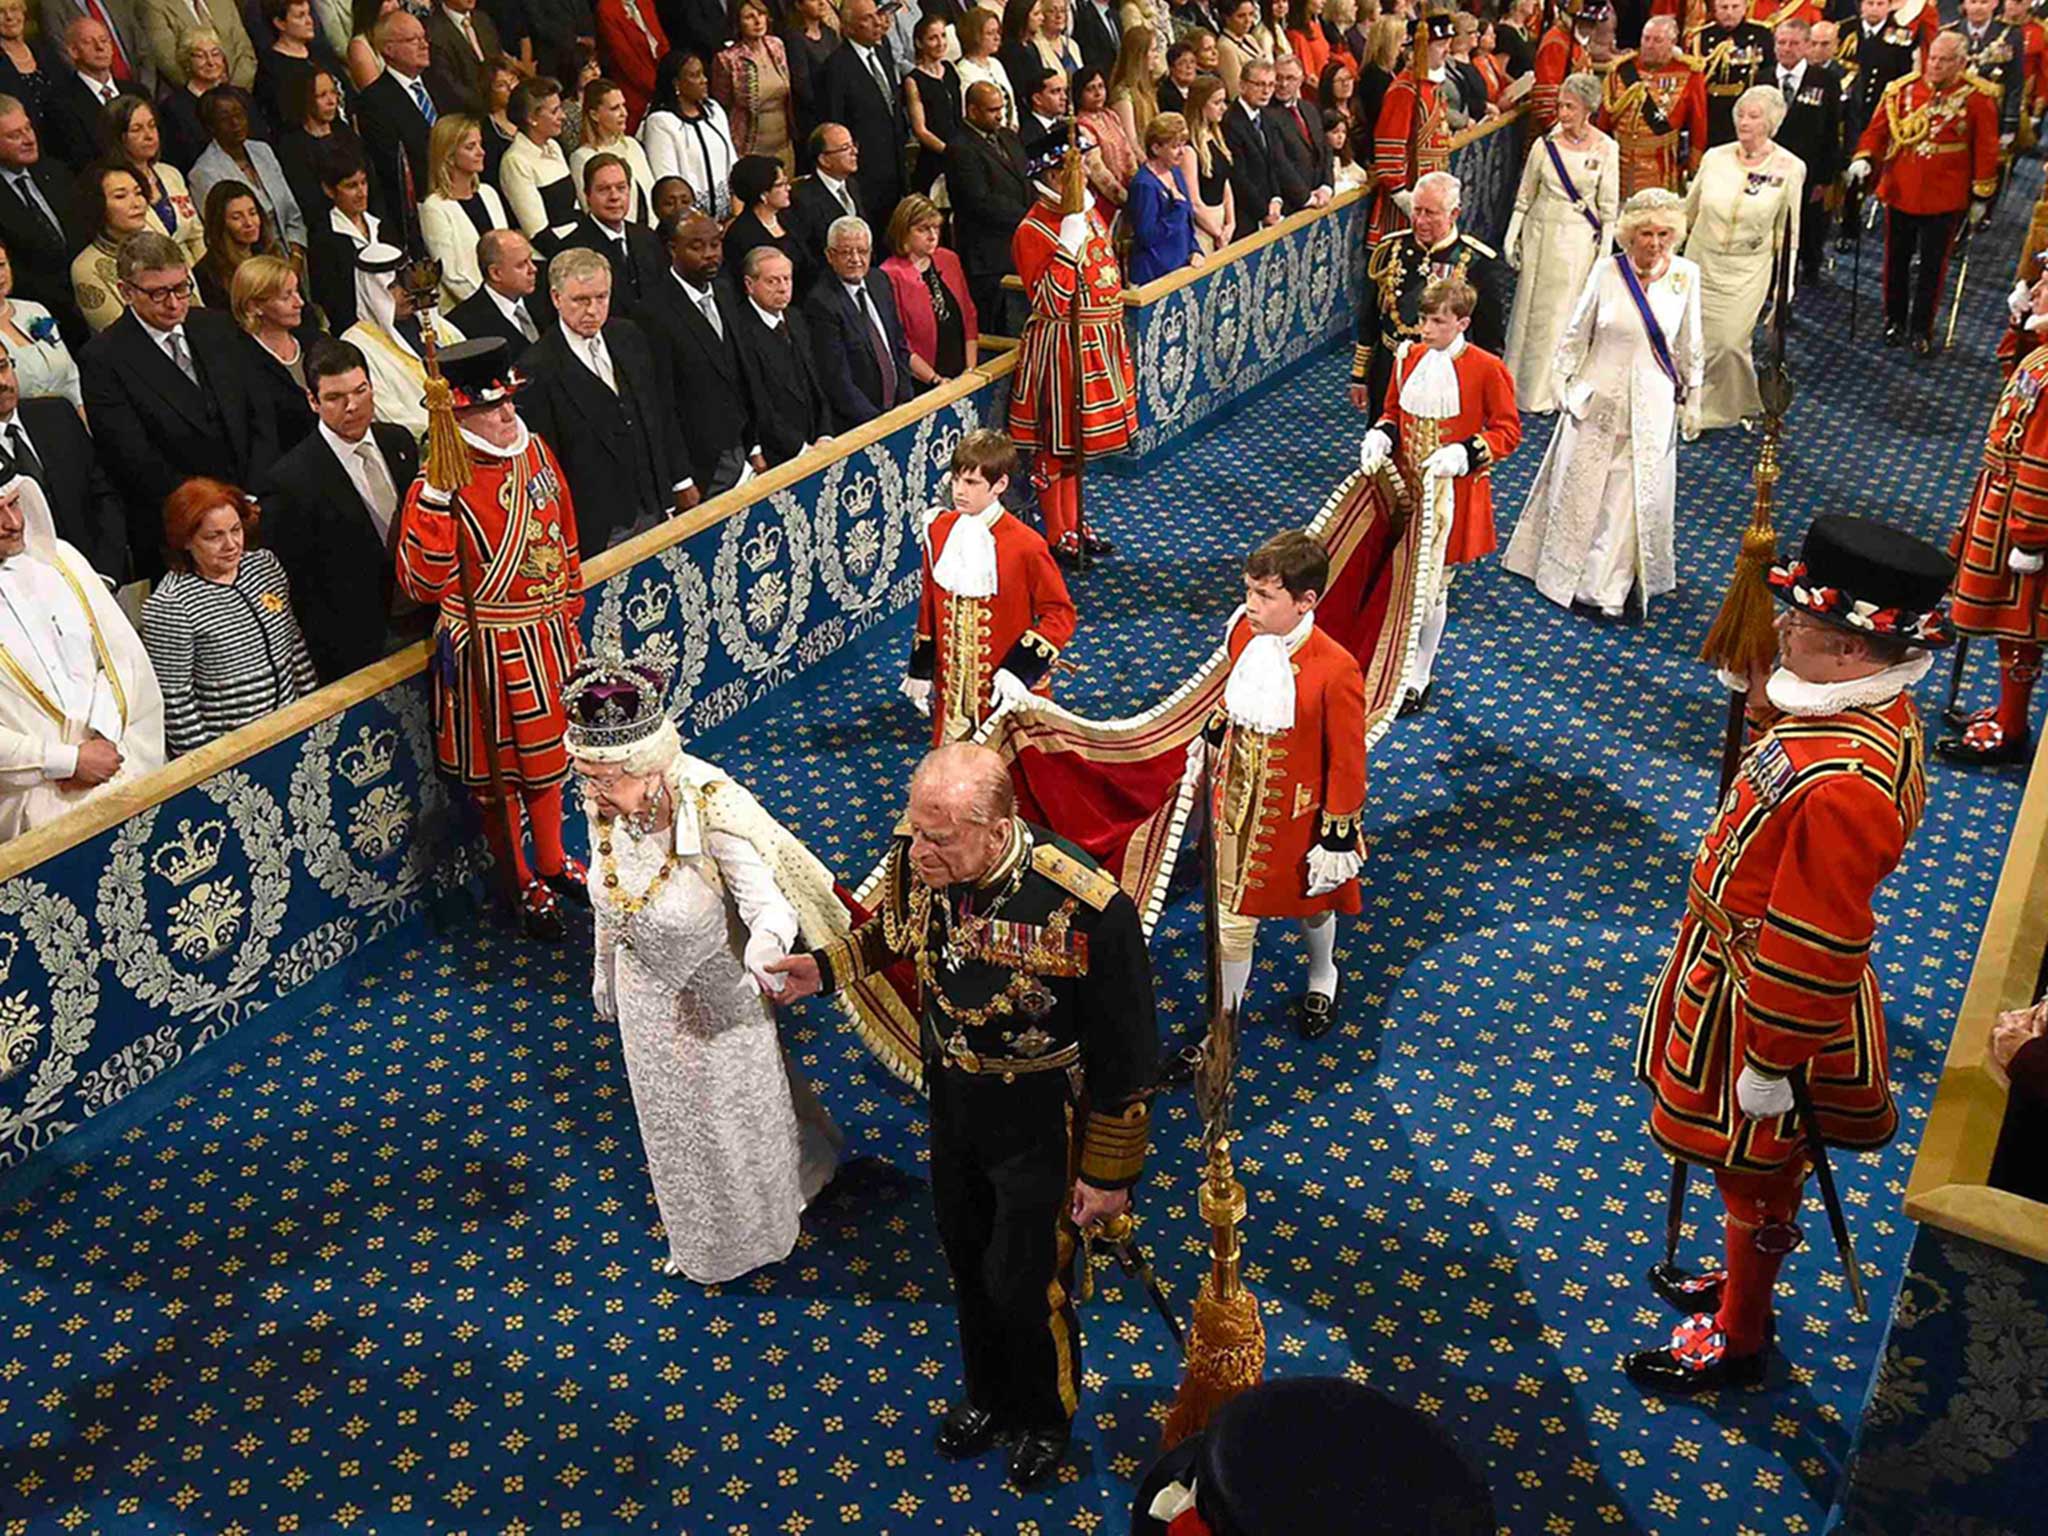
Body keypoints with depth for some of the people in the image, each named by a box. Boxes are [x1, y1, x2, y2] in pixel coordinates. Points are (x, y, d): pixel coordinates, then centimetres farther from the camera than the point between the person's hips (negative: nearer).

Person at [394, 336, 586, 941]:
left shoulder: (535, 451, 0)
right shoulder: (443, 483, -20)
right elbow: (423, 583, -27)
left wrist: (569, 608, 18)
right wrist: (435, 497, -36)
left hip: (546, 635, 7)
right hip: (486, 649, -6)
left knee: (547, 755, 22)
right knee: (495, 774, 10)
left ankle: (551, 863, 43)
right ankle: (522, 885, 30)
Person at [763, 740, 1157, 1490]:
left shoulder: (1090, 910, -34)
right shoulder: (915, 861, -19)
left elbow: (1126, 1057, -20)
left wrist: (1109, 1172, -12)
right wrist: (828, 968, -2)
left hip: (1041, 1123, -5)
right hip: (952, 1099, 5)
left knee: (1024, 1285, 12)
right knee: (967, 1260, 24)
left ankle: (1045, 1419, 45)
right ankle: (989, 1397, 54)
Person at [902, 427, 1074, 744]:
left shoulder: (1025, 545, -18)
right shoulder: (939, 530, -1)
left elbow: (1060, 615, -12)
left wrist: (1020, 670, -21)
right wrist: (920, 670, 12)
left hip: (1009, 690, -4)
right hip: (952, 684, 4)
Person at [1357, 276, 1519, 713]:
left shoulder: (1486, 369, -13)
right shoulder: (1408, 357, 1)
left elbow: (1507, 431, -7)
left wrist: (1461, 455, -21)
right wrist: (1379, 437, -7)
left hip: (1451, 493, -4)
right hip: (1403, 484, 4)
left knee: (1432, 586, 5)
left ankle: (1419, 678, 19)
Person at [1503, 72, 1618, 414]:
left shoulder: (1605, 148, -6)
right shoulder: (1547, 143, -2)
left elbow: (1609, 206, -1)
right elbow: (1525, 194, 6)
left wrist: (1605, 250, -3)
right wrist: (1512, 236, 3)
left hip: (1579, 239, -1)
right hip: (1541, 232, 1)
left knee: (1564, 313, 5)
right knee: (1532, 308, 8)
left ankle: (1549, 391, 17)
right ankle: (1520, 383, 21)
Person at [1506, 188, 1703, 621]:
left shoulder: (1686, 275, -6)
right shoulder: (1607, 271, -9)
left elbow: (1691, 347, 4)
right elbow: (1576, 334, 0)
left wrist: (1692, 399, 8)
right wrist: (1562, 383, 2)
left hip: (1651, 405, 1)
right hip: (1599, 398, -1)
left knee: (1636, 496, 7)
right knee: (1582, 487, 10)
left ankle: (1612, 586, 22)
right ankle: (1568, 574, 28)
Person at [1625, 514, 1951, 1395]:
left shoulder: (1842, 784, -37)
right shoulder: (1866, 708, -7)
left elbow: (1814, 951, -29)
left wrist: (1770, 1065, -19)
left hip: (1761, 1000, -9)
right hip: (1740, 958, 9)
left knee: (1755, 1167, 14)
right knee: (1750, 1166, 29)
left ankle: (1738, 1340, 38)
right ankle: (1742, 1283, 52)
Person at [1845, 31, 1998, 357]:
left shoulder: (1977, 98, -6)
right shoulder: (1902, 89, -3)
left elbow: (1986, 150, -2)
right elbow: (1877, 129, 2)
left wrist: (1981, 195, -1)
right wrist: (1863, 159, -17)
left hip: (1945, 198, -2)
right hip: (1900, 192, 2)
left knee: (1932, 265, 6)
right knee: (1897, 259, 13)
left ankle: (1922, 328, 18)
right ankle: (1894, 319, 30)